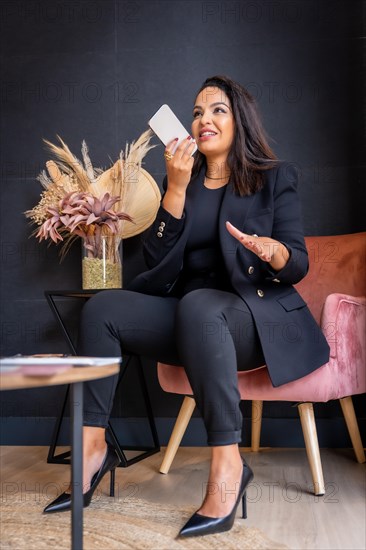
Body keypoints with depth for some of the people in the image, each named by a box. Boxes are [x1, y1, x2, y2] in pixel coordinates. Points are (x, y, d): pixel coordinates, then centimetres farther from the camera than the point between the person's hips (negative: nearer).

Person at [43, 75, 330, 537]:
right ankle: (93, 446, -16)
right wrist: (176, 187, -9)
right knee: (103, 307, -16)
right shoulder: (183, 180, 13)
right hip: (192, 318, 5)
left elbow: (298, 266, -3)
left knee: (198, 304, -37)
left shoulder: (275, 178, 5)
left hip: (261, 317, -4)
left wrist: (271, 250, -28)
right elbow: (156, 261, 1)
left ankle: (227, 463, -34)